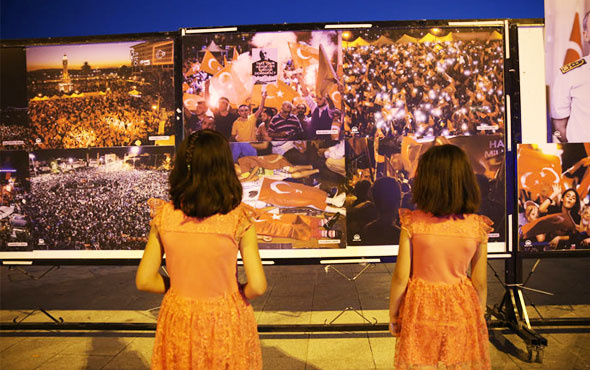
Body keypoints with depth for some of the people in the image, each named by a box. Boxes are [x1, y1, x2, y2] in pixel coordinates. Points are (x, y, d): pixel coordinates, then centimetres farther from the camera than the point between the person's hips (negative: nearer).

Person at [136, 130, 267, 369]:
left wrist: (182, 289, 7)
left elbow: (144, 281, -5)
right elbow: (257, 286, -17)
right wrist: (235, 296, 2)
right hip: (227, 323, -2)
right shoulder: (238, 219, -18)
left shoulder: (164, 216, -11)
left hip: (179, 323, 2)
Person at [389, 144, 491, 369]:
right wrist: (479, 315, 15)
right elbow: (480, 282, -2)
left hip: (421, 309, -2)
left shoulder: (412, 223, -17)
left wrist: (393, 314, 3)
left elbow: (400, 277, -12)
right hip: (462, 309, 2)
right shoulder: (477, 227, -11)